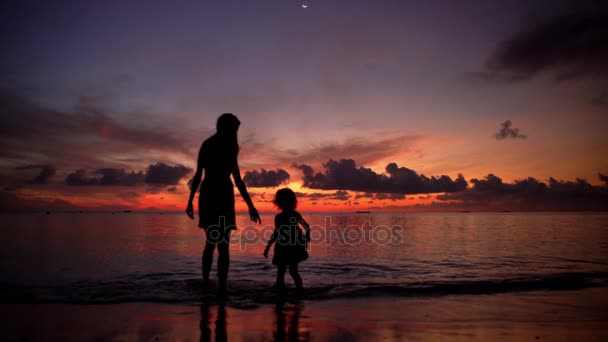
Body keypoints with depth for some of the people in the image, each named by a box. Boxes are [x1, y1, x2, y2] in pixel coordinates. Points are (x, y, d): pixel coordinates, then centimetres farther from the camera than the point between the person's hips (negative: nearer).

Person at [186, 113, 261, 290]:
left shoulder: (206, 144, 12)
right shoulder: (227, 145, -6)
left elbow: (198, 175, 9)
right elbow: (237, 179, -12)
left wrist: (191, 200, 13)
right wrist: (250, 205, -12)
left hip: (206, 195, 6)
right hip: (222, 195, -6)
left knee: (211, 242, 18)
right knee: (223, 245, -3)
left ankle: (205, 282, 20)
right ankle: (221, 288, -5)